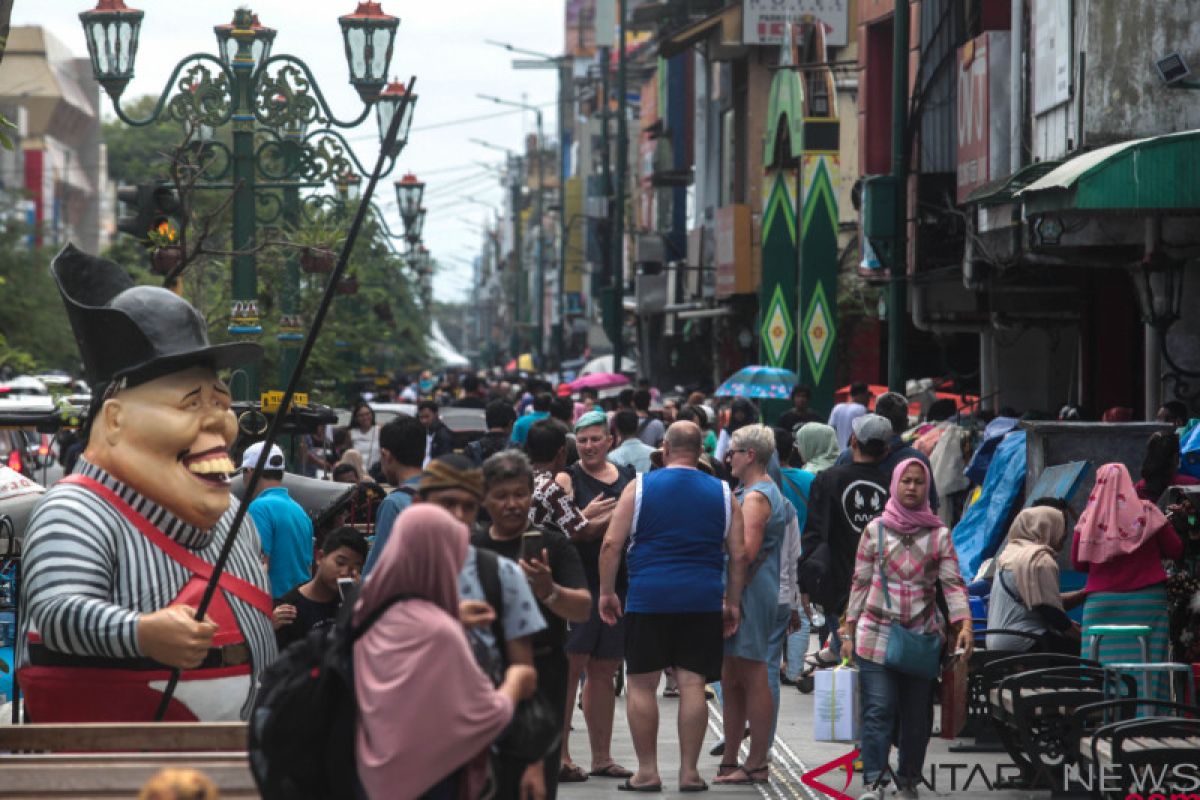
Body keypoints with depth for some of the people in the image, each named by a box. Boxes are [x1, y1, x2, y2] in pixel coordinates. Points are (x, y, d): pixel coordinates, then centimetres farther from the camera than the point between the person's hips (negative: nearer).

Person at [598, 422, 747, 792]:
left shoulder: (640, 487, 2)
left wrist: (606, 592, 6)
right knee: (692, 685, 4)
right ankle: (689, 771, 4)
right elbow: (739, 555, 7)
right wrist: (732, 603, 14)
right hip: (704, 601, 2)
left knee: (642, 684, 6)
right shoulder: (722, 493, 8)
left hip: (648, 598, -2)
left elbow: (611, 544, -2)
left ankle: (647, 771, 7)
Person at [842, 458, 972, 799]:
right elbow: (860, 583, 9)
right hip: (876, 634, -1)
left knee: (916, 715, 5)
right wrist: (849, 632, 6)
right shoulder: (875, 530, 6)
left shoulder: (939, 534, 5)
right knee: (879, 711, -8)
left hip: (922, 637, 1)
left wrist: (964, 624, -16)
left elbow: (953, 584, -1)